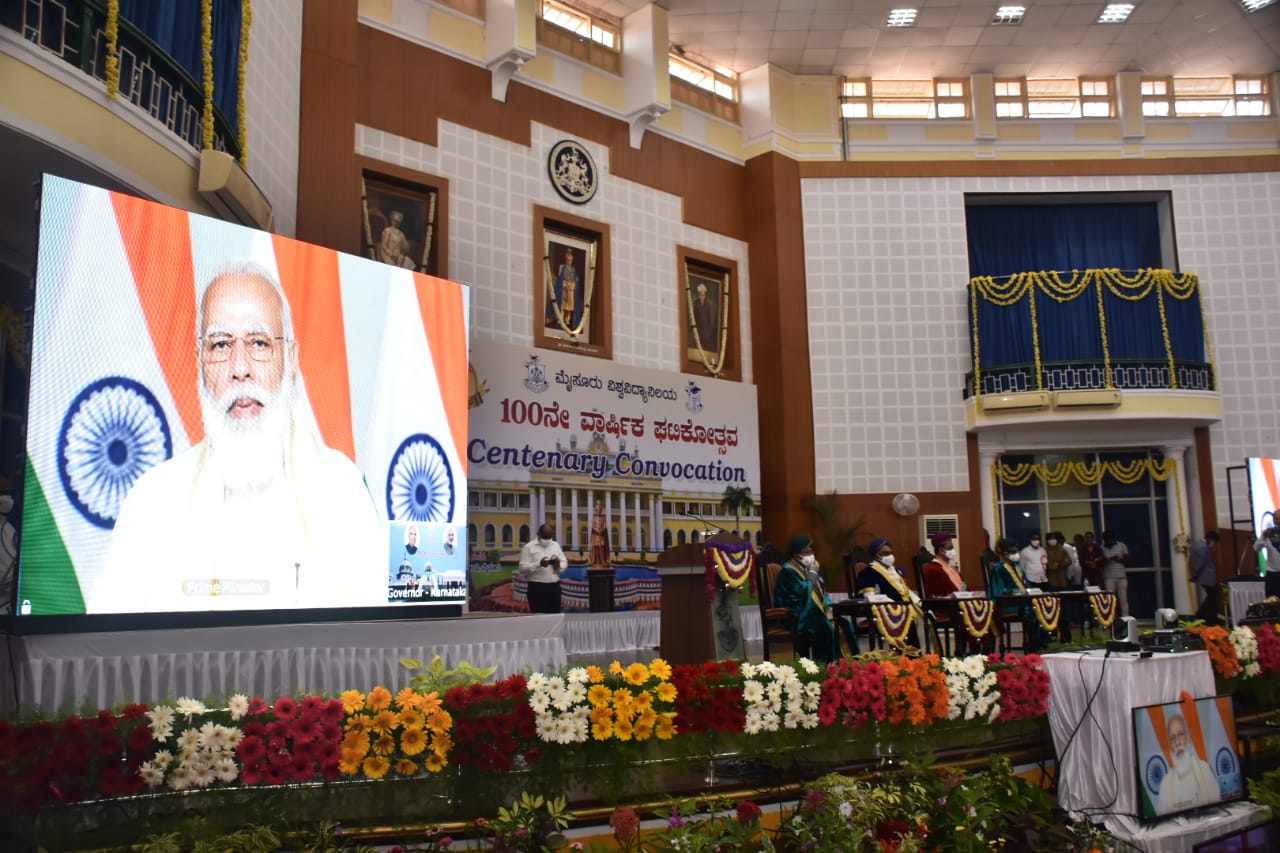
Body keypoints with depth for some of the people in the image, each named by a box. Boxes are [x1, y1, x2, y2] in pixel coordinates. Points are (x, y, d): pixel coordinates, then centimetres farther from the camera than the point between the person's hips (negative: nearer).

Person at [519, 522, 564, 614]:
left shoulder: (556, 545, 13)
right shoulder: (529, 547, -4)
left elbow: (564, 563, 14)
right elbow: (523, 568, -11)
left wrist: (559, 564, -10)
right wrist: (539, 564, -25)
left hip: (554, 587, 5)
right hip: (537, 588, -5)